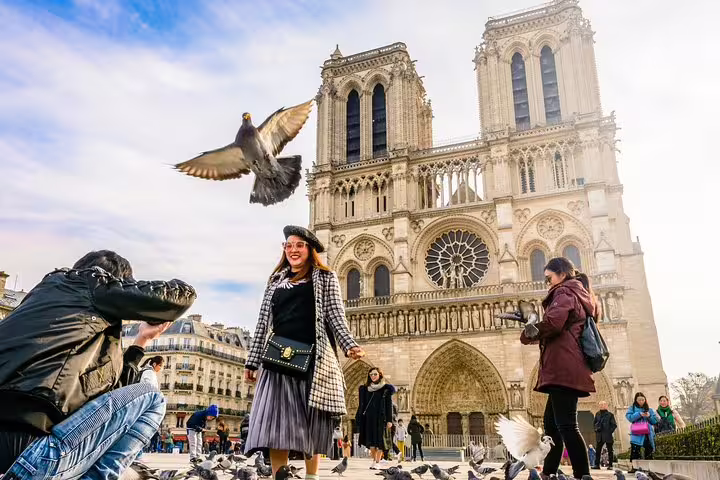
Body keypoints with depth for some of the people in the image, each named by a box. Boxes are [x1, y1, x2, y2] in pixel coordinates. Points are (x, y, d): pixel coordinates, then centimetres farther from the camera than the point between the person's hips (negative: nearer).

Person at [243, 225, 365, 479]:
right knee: (276, 422, -4)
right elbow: (263, 323, 17)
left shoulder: (325, 277, 9)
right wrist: (252, 361, 13)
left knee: (311, 424, 3)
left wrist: (350, 345, -16)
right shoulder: (276, 281, 18)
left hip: (314, 359, -2)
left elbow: (335, 315, 0)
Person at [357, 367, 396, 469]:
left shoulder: (386, 389, 2)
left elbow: (389, 405, -2)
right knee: (370, 440, 2)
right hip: (369, 418, 3)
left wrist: (389, 420, -9)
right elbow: (362, 405, 12)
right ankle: (374, 460, 13)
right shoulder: (365, 388, 12)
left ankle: (377, 462, 1)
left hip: (381, 418, -3)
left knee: (380, 441, -4)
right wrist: (359, 418, 7)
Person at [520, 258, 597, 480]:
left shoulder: (565, 292, -4)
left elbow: (552, 322, -20)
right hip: (569, 367, 10)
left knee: (566, 425, -12)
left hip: (563, 368, -10)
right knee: (551, 422, 13)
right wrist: (539, 333, 14)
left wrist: (527, 335, -4)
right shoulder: (581, 295, 25)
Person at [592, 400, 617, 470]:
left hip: (608, 436, -3)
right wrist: (596, 429, 3)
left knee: (610, 450, 6)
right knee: (598, 450, 1)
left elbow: (614, 425, -3)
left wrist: (610, 431, -10)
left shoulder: (610, 414, -3)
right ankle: (596, 464, 4)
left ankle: (610, 465, 12)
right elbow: (594, 423, 17)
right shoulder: (597, 414, 9)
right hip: (599, 436, 4)